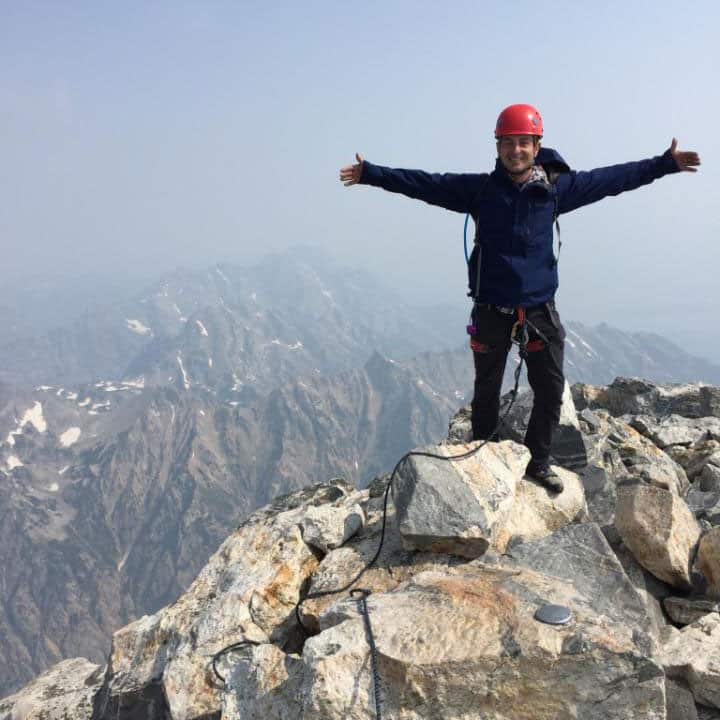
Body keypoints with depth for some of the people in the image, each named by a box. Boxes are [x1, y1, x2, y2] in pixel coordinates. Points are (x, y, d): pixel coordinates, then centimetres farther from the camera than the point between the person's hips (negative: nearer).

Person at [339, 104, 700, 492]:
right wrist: (370, 174, -6)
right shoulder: (479, 188, -2)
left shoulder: (557, 187, 1)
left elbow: (611, 179, 9)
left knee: (551, 389, 5)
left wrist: (664, 164, 11)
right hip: (491, 310, -1)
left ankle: (537, 461, 23)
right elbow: (423, 183, -3)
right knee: (486, 391, 11)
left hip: (540, 309, 2)